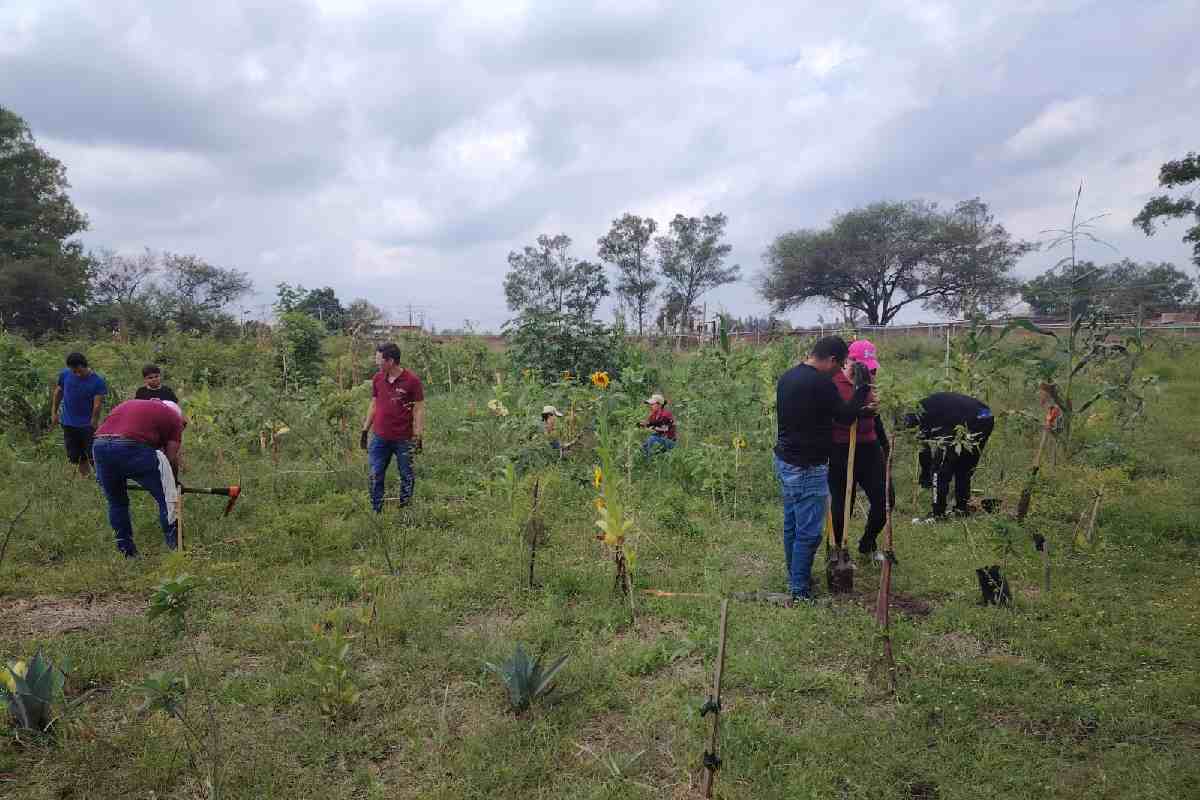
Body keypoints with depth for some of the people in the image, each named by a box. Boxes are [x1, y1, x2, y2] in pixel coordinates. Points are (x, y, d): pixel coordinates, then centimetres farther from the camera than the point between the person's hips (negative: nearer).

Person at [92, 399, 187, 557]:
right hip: (132, 447, -6)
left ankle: (127, 553, 31)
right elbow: (172, 457, 12)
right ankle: (176, 548, 9)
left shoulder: (127, 404, 37)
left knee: (116, 502, 24)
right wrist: (174, 483, 29)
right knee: (167, 498, 7)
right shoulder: (173, 417, 19)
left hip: (100, 445, 6)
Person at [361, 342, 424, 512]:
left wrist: (418, 437, -11)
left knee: (406, 476, 9)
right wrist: (365, 430, 12)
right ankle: (376, 511, 17)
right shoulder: (377, 378, 4)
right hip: (379, 438, 4)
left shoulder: (412, 380, -11)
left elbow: (419, 410, -8)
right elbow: (373, 405, 14)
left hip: (403, 439, -4)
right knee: (375, 476, 5)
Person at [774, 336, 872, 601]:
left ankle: (795, 577, 33)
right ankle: (800, 590, 8)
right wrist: (862, 387, 2)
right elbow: (845, 416, -10)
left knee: (791, 525, 20)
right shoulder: (821, 382, -20)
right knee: (809, 532, 0)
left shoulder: (787, 377, 8)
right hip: (807, 468, -10)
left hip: (784, 461, 10)